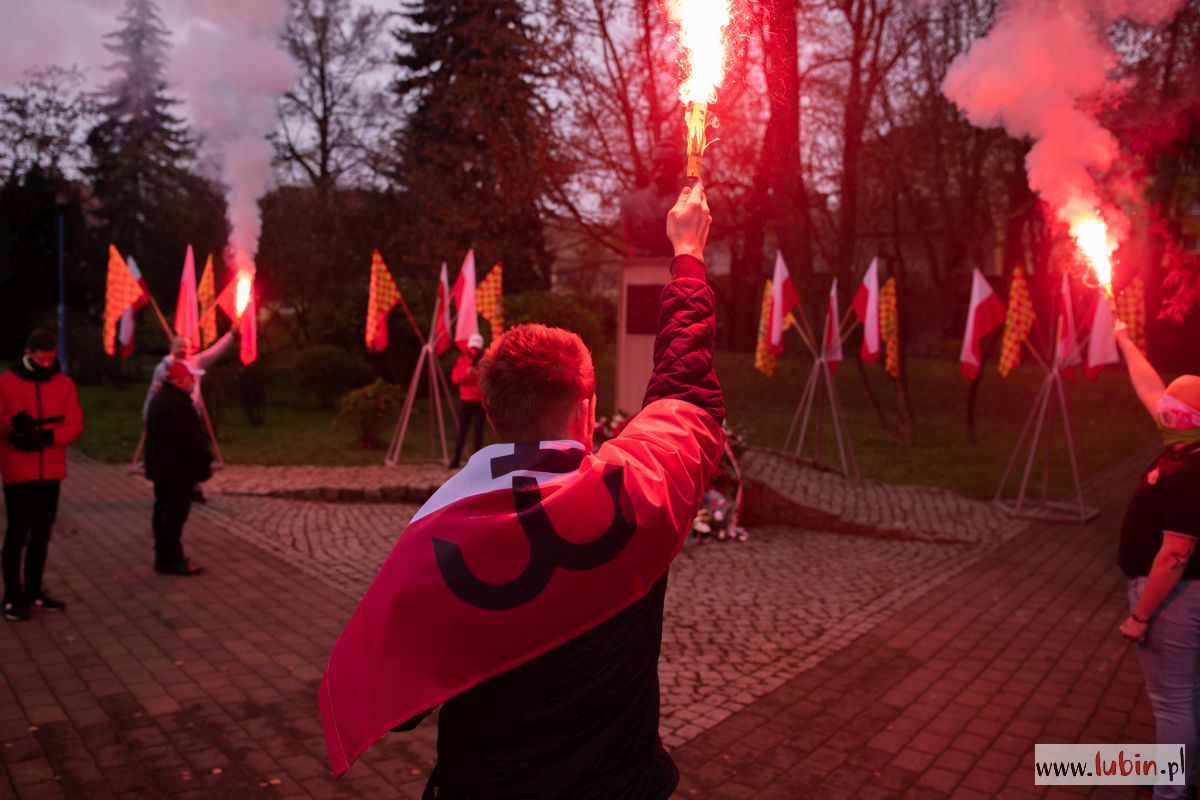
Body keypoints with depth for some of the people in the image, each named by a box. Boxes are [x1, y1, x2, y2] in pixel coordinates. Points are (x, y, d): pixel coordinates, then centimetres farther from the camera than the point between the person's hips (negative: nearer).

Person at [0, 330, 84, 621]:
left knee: (42, 534, 12)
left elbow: (75, 424, -2)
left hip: (51, 472, 3)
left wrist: (47, 436, -18)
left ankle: (34, 591, 24)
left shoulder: (64, 383, 5)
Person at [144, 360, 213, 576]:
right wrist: (204, 465, -13)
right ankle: (172, 560, 0)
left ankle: (165, 557, 23)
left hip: (161, 467, 11)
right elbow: (192, 439, -22)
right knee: (175, 514, -5)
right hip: (177, 470, -11)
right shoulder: (179, 404, -20)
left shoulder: (160, 399, 14)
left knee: (164, 512, 15)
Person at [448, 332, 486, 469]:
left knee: (479, 429, -1)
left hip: (480, 400, 0)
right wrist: (466, 373, -17)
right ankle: (456, 459, 0)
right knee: (462, 429, -3)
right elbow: (455, 379, 0)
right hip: (465, 399, 0)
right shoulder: (461, 360, 6)